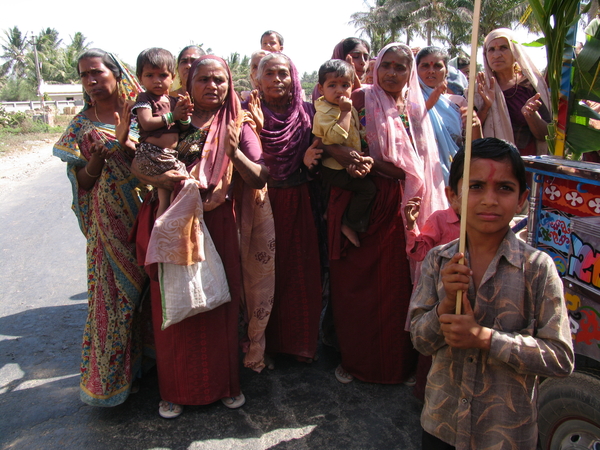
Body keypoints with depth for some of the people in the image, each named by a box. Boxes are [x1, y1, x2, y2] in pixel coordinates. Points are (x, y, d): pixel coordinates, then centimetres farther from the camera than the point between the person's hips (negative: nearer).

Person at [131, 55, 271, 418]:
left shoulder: (238, 127, 7)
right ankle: (176, 389, 25)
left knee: (221, 306, 6)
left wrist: (234, 151, -19)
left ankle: (225, 383, 27)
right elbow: (138, 164, 5)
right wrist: (159, 177, -16)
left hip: (219, 227, 0)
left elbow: (259, 179, -1)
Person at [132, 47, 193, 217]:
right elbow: (147, 123, -16)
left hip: (170, 155, 6)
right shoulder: (144, 98, -1)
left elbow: (183, 128, 14)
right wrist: (172, 115, -12)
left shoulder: (174, 101, 16)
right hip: (151, 154, -6)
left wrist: (184, 115, -6)